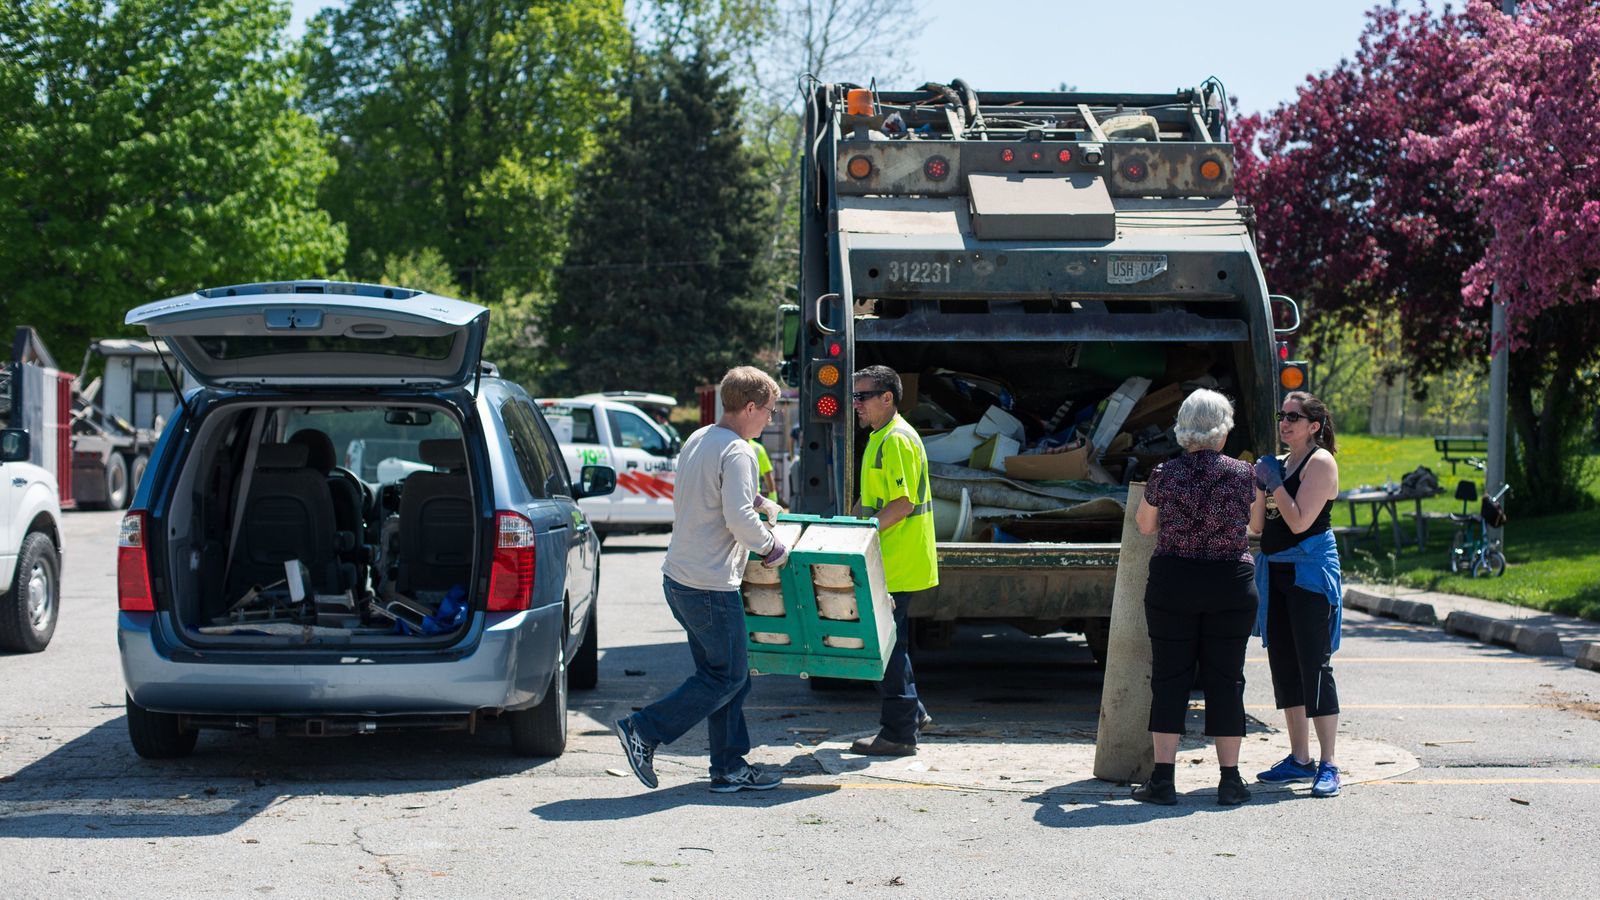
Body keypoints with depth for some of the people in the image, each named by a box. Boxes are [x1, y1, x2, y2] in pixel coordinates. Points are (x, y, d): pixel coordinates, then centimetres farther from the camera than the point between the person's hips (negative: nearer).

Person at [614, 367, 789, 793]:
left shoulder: (697, 440, 14)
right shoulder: (737, 452, -16)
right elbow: (740, 521, -23)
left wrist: (755, 501, 24)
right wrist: (772, 546, -7)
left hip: (680, 577, 10)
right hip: (711, 584, -10)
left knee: (725, 673, 14)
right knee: (727, 676, 1)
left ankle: (730, 767, 16)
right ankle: (643, 731, -2)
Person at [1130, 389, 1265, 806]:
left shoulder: (1164, 475, -6)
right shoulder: (1244, 474, -5)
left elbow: (1144, 525, 8)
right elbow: (1259, 524, 12)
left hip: (1172, 583, 0)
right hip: (1232, 585, 0)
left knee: (1169, 678, 5)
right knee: (1226, 680, 7)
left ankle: (1164, 779, 3)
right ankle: (1230, 780, 9)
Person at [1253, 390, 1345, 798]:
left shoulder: (1320, 462, -9)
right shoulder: (1281, 463, 16)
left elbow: (1300, 521, -17)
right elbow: (1261, 524, 15)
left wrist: (1274, 484, -13)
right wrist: (1257, 487, 1)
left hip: (1310, 571, -8)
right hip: (1276, 570, 8)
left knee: (1314, 666, -8)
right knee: (1284, 665, 9)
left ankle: (1328, 765, -5)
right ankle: (1299, 759, 16)